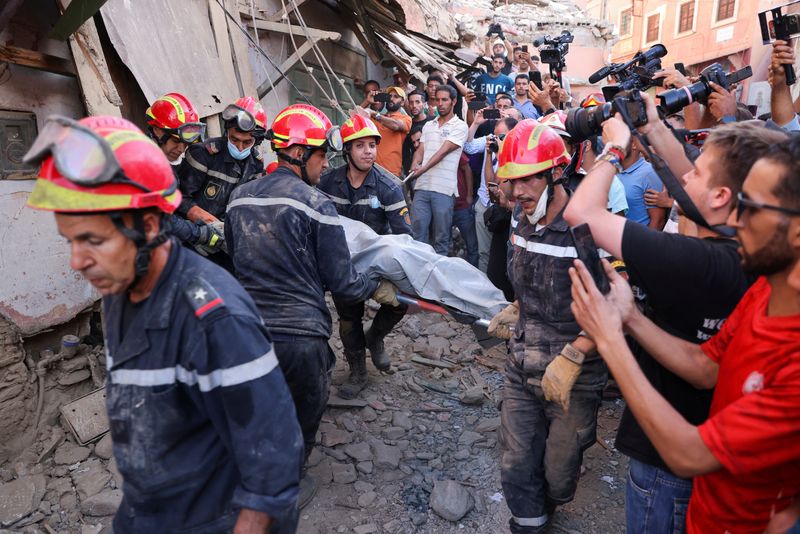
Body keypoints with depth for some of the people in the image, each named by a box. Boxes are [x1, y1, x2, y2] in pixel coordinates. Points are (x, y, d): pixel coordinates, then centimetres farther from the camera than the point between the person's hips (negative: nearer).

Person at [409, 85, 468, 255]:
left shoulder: (460, 126, 1)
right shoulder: (428, 126, 18)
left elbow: (443, 151, -10)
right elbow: (420, 150, 11)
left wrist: (423, 169, -22)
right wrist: (414, 166, -12)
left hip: (444, 189, -4)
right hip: (422, 186, 5)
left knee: (441, 238, 2)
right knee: (417, 235, 3)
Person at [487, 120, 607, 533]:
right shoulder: (525, 223, 4)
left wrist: (573, 356, -26)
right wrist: (513, 313, 8)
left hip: (574, 379, -5)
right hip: (521, 370, 5)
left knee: (558, 473, 16)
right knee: (516, 467, 13)